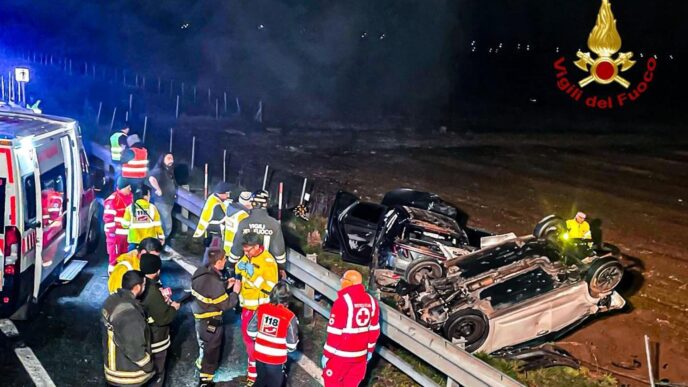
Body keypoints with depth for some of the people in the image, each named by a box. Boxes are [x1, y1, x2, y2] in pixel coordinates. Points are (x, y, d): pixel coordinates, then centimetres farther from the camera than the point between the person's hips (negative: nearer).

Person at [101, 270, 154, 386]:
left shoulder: (111, 300, -5)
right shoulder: (130, 314, -33)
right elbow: (135, 349, -27)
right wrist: (149, 367, -13)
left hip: (113, 365, 8)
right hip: (128, 374, -8)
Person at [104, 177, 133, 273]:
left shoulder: (129, 197, 7)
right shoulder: (112, 200, -18)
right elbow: (108, 217, -18)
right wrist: (112, 231, -18)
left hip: (126, 232, 8)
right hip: (115, 232, -8)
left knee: (124, 254, 19)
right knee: (114, 254, 0)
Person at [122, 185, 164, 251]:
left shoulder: (130, 208, -6)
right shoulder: (152, 207, -7)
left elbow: (125, 224, -2)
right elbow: (157, 224, -4)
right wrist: (161, 237, 7)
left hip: (134, 240, 0)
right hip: (149, 241, 0)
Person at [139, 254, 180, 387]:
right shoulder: (153, 292, -32)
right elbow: (163, 318, -26)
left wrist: (163, 298, 4)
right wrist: (174, 308, -10)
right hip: (155, 340, -9)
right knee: (156, 373, 10)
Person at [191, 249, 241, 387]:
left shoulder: (201, 272, -6)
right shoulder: (214, 282, -33)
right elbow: (225, 304, -23)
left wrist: (225, 285, 4)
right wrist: (235, 291, -9)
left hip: (200, 315, 8)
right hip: (210, 321, -8)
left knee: (205, 344, 32)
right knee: (211, 348, 11)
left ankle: (201, 363, 56)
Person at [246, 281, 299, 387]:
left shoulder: (261, 309, -8)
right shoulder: (289, 317, -20)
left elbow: (251, 331, 0)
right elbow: (292, 345, -16)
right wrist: (286, 348, 7)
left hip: (259, 354, 4)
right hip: (276, 359, -4)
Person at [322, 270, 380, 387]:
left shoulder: (343, 301, -17)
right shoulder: (372, 301, 2)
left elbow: (334, 332, -16)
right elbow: (374, 330, 9)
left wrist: (327, 354, -8)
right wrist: (370, 350, 21)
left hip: (341, 355, -6)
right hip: (360, 354, 6)